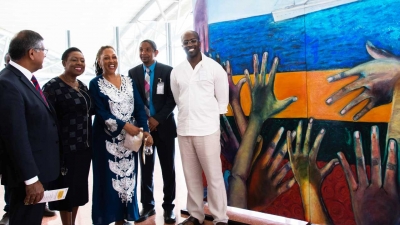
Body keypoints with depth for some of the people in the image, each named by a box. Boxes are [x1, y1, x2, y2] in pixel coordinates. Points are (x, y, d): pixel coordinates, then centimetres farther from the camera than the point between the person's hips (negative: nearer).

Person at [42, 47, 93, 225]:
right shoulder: (52, 86, -11)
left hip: (84, 147, 7)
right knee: (67, 190, 6)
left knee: (78, 188, 15)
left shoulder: (82, 86, 10)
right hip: (66, 149, -7)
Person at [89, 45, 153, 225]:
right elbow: (101, 112, -12)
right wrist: (124, 125, -21)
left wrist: (145, 130, -12)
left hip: (130, 137, 4)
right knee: (109, 177, 1)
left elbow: (139, 107, 2)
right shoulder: (95, 84, -2)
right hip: (108, 139, -4)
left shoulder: (128, 81, 9)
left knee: (127, 176, 9)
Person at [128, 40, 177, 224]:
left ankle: (168, 207, 15)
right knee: (146, 169, 7)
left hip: (164, 126, -2)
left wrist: (157, 119, -14)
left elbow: (172, 98, -6)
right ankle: (147, 205, 19)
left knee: (168, 169, 4)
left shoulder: (167, 71, -2)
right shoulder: (133, 73, 7)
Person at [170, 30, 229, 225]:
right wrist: (188, 117, 12)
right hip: (184, 130, 4)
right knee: (191, 175, 10)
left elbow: (222, 99, 2)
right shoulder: (176, 71, 7)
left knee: (214, 175, 0)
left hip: (207, 129, -4)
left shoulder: (214, 67, -2)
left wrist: (210, 118, 3)